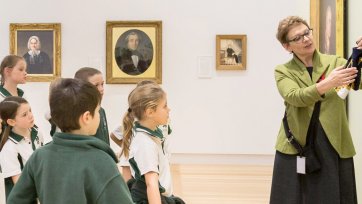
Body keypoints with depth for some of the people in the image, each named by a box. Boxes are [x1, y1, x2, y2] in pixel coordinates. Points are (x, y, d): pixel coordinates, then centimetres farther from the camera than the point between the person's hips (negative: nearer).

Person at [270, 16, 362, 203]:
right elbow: (295, 97, -17)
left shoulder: (335, 62, 6)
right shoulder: (283, 71, 3)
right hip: (295, 147, 0)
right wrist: (327, 84, -31)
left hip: (333, 146, 1)